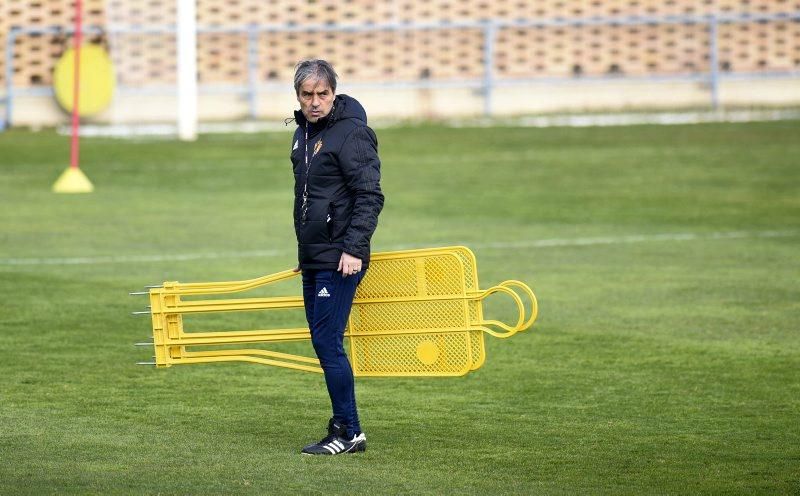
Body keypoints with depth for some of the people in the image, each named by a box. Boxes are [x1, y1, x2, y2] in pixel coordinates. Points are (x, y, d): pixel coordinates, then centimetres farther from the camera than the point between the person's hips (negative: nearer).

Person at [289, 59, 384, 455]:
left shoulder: (350, 133, -13)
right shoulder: (303, 133, 15)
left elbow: (370, 196, -16)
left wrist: (354, 248, -22)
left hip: (341, 261, -9)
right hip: (313, 259, 9)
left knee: (328, 341, -10)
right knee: (322, 342, 10)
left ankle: (348, 432, -4)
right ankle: (345, 431, 15)